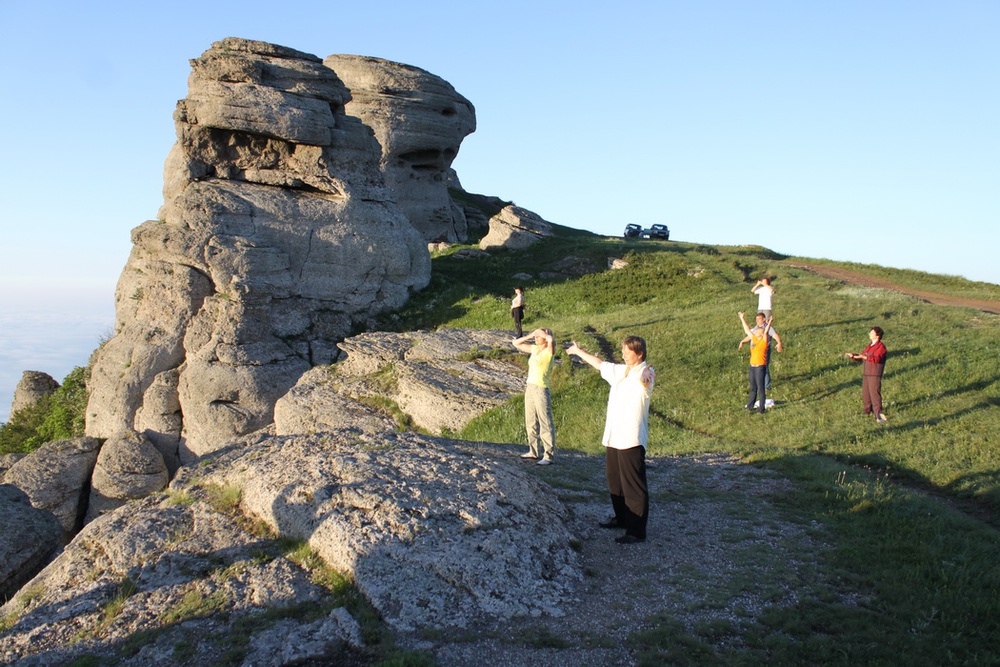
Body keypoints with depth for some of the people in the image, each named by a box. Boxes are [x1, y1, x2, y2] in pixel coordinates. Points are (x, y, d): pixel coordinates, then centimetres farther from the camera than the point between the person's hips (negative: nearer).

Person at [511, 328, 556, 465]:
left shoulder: (549, 351, -9)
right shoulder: (535, 349, 12)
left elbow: (551, 339, -32)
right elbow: (516, 343, 21)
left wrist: (541, 332, -13)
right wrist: (530, 335, 8)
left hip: (541, 389, -8)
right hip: (529, 387, 8)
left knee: (545, 423, -5)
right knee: (531, 423, 16)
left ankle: (548, 456, -3)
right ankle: (533, 451, 27)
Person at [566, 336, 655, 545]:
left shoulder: (645, 373, -13)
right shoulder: (619, 371, 13)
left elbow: (645, 381, -38)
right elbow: (599, 363, 30)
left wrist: (645, 380, -62)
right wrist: (578, 351, 43)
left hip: (632, 440, -9)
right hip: (612, 437, 9)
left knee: (634, 487, -5)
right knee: (614, 481, 21)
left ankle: (637, 531, 0)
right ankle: (621, 518, 38)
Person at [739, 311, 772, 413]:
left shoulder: (764, 340, -6)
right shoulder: (754, 339, 12)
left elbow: (766, 332, -24)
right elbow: (747, 330, 21)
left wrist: (769, 323, -38)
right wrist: (742, 319, 26)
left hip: (760, 366, -8)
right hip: (752, 366, 8)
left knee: (760, 388, -3)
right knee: (753, 387, 17)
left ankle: (761, 408, 3)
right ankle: (750, 405, 26)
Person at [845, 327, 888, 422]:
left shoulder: (881, 346, -9)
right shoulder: (870, 346, 18)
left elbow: (876, 358, -24)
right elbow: (861, 356, 21)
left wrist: (864, 356, -29)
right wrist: (852, 355, 6)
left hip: (875, 375, -9)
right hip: (866, 374, 9)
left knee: (875, 394, -12)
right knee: (865, 394, 12)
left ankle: (879, 414, -12)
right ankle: (867, 412, 24)